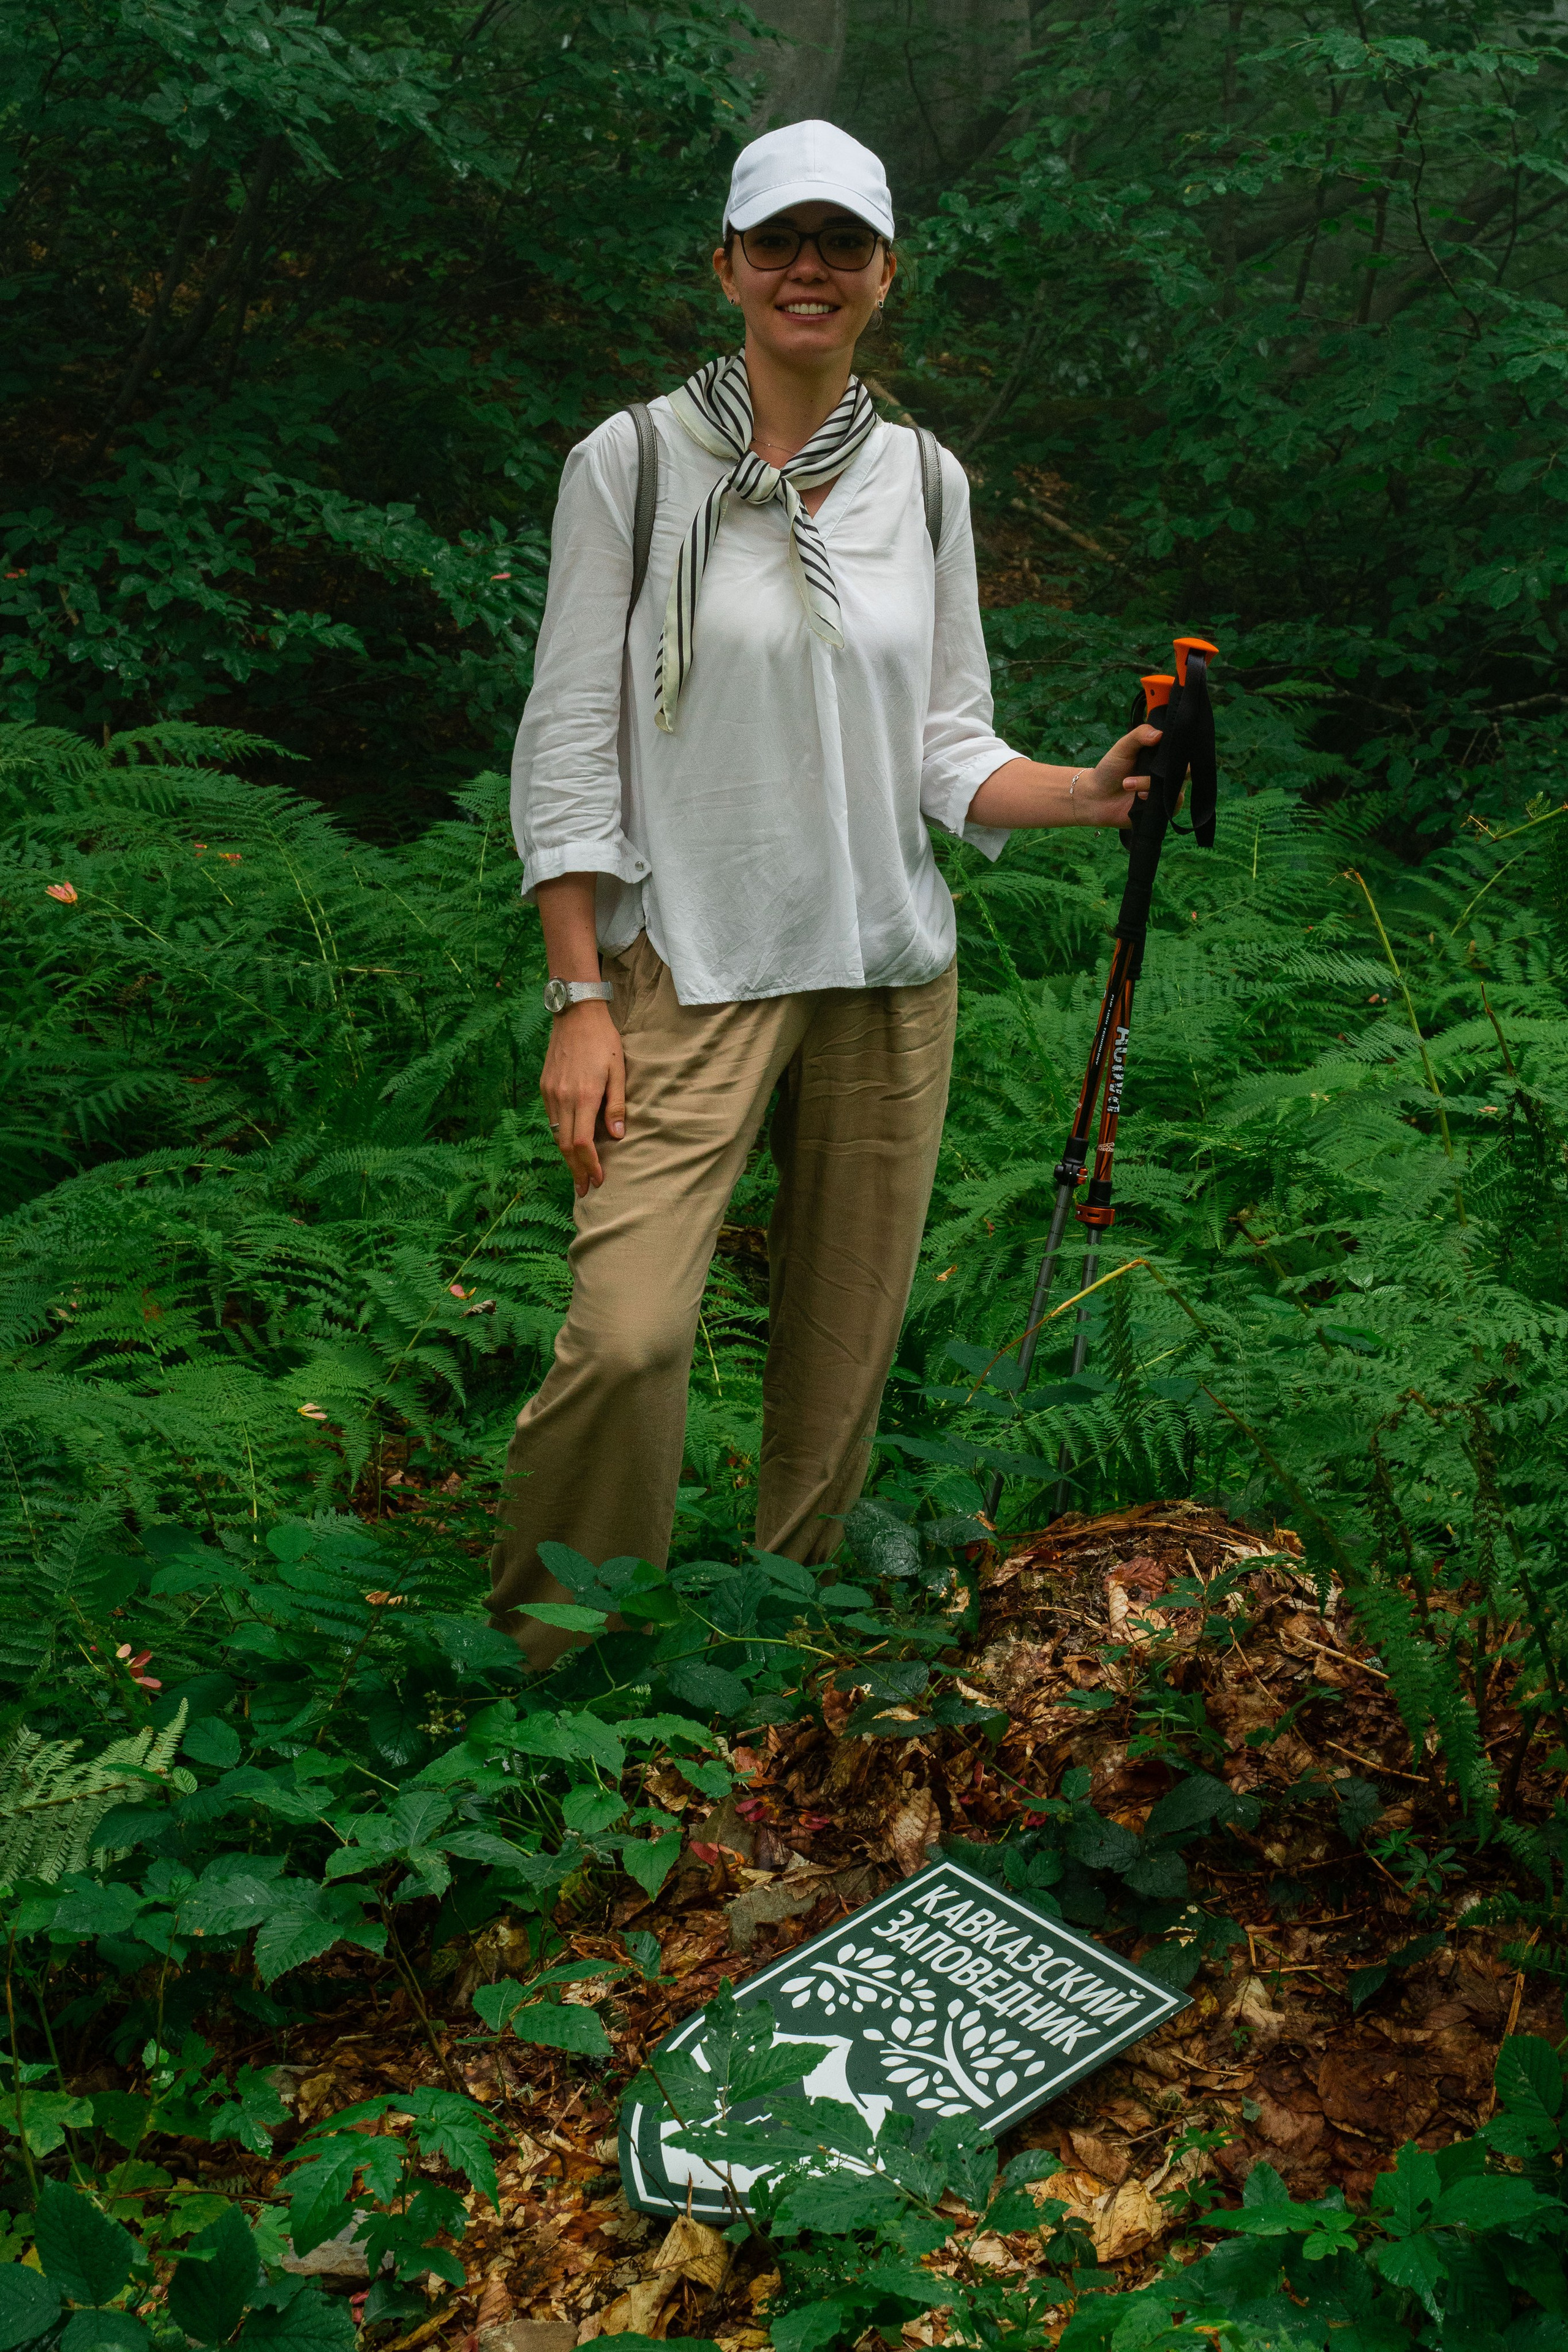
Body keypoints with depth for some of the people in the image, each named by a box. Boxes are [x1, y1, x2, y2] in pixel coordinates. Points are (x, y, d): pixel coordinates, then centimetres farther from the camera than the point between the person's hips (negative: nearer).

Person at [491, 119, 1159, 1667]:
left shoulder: (927, 480, 10)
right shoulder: (631, 462, -1)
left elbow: (947, 748, 11)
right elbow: (570, 741, -3)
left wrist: (1091, 793, -8)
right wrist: (580, 999, -9)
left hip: (889, 971, 4)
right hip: (691, 971, -4)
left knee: (844, 1351, 7)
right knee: (628, 1337, -18)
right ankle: (539, 1666, 2)